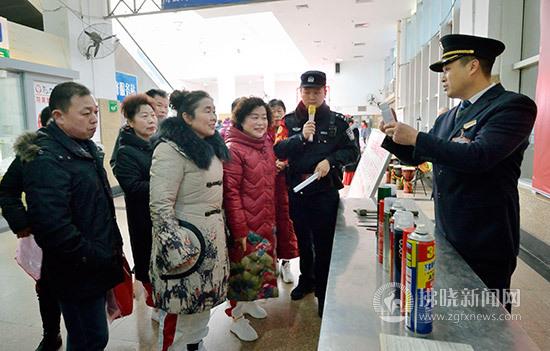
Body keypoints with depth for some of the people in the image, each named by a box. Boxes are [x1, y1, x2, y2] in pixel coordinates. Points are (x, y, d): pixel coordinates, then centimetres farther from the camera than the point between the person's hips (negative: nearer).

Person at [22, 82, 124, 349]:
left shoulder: (86, 147, 10)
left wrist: (112, 247, 14)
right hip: (78, 275, -9)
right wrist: (98, 258, -19)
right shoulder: (46, 159, -20)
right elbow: (52, 226, -29)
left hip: (98, 267, 9)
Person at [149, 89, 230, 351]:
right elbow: (160, 206, -22)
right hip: (186, 240, -8)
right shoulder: (171, 149, -18)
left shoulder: (210, 147, 9)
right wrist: (178, 251, -23)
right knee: (179, 307, 9)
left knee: (202, 303, 22)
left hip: (212, 236, 8)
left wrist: (222, 230, 18)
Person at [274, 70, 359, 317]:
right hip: (296, 190, 3)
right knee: (302, 238, 19)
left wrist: (330, 161, -16)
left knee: (324, 242, 3)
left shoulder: (337, 121, 0)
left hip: (326, 190, -3)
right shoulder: (290, 121, 4)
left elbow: (352, 151, 0)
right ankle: (306, 280, 40)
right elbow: (278, 151, -6)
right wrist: (301, 137, -20)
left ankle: (324, 293, 20)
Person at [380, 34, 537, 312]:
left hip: (484, 241, -7)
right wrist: (395, 136, 3)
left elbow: (480, 155, -28)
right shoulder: (447, 118, 12)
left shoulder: (513, 106, -13)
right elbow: (417, 156, 20)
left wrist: (416, 137, -22)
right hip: (447, 236, 7)